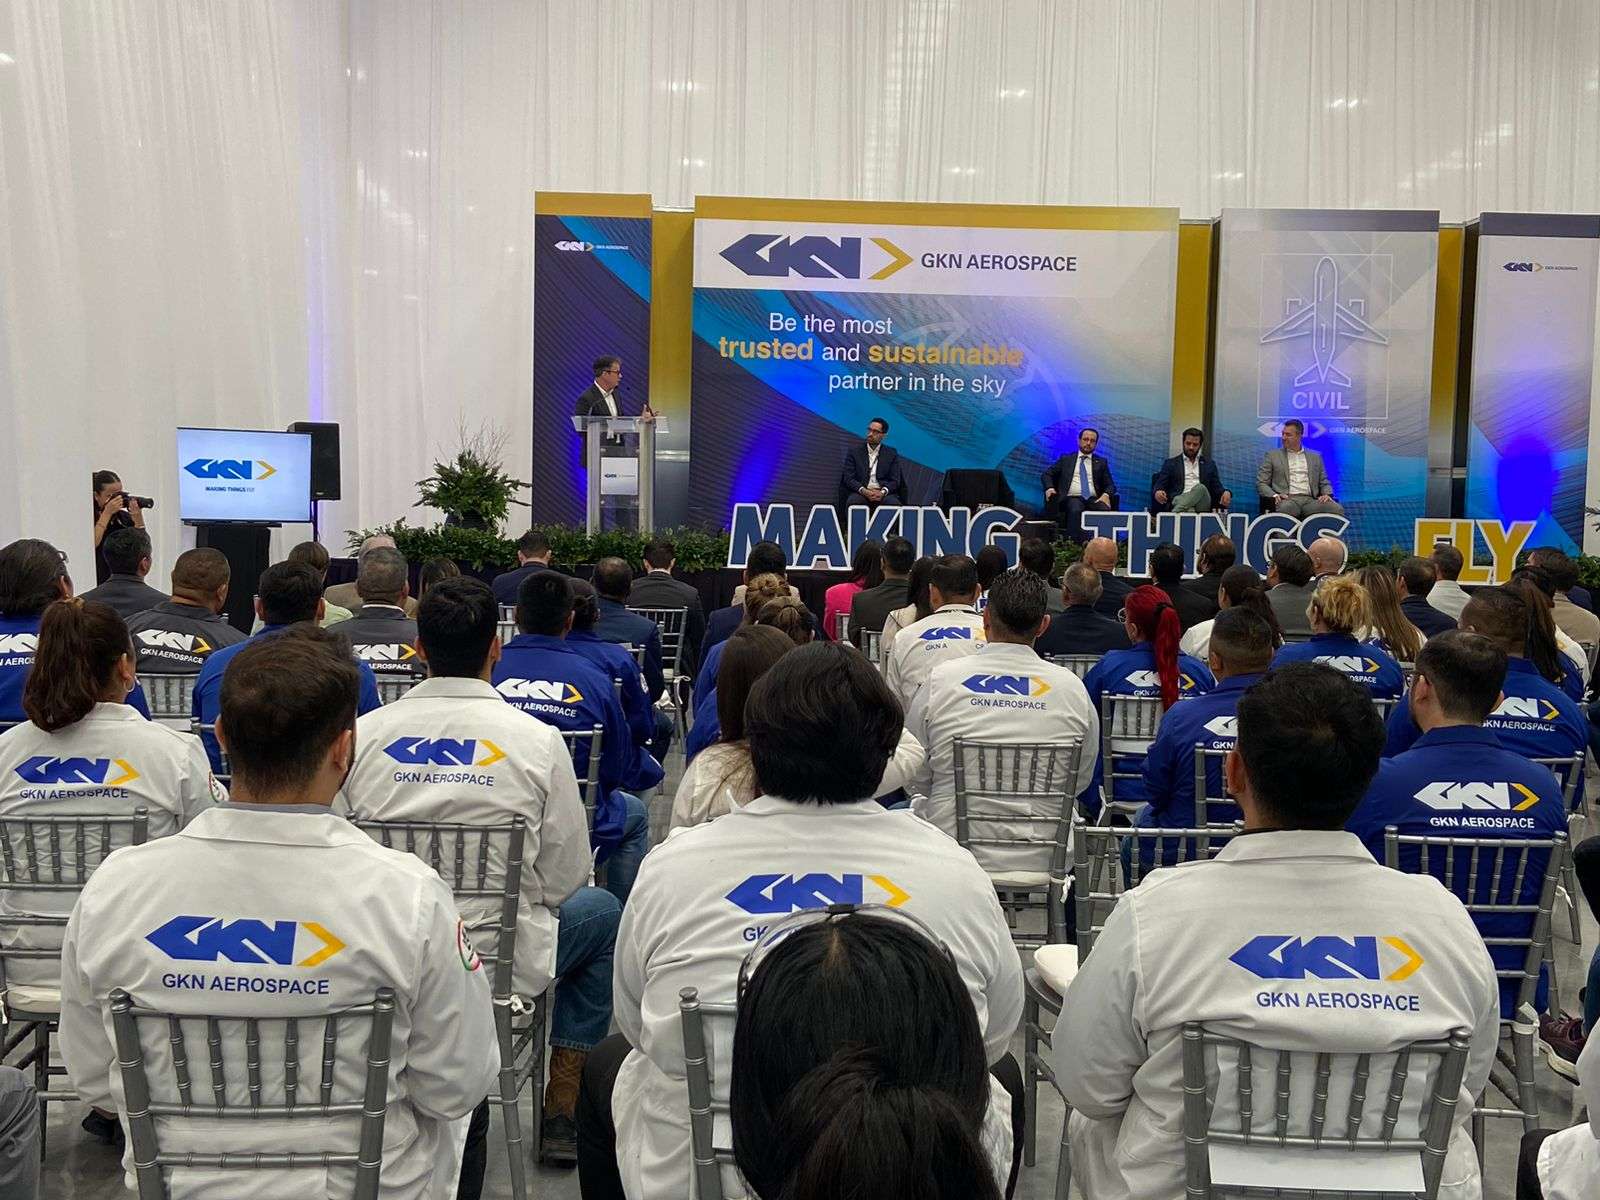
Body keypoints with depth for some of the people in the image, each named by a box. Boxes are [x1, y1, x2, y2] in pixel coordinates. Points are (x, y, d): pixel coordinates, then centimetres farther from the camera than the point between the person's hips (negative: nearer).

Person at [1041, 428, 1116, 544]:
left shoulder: (1101, 462, 22)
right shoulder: (1066, 459, 20)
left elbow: (1110, 484, 17)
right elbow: (1046, 474, 16)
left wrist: (1106, 494, -7)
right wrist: (1049, 488, -6)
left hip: (1094, 499, 2)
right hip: (1072, 498, -2)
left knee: (1106, 511, -32)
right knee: (1075, 511, -37)